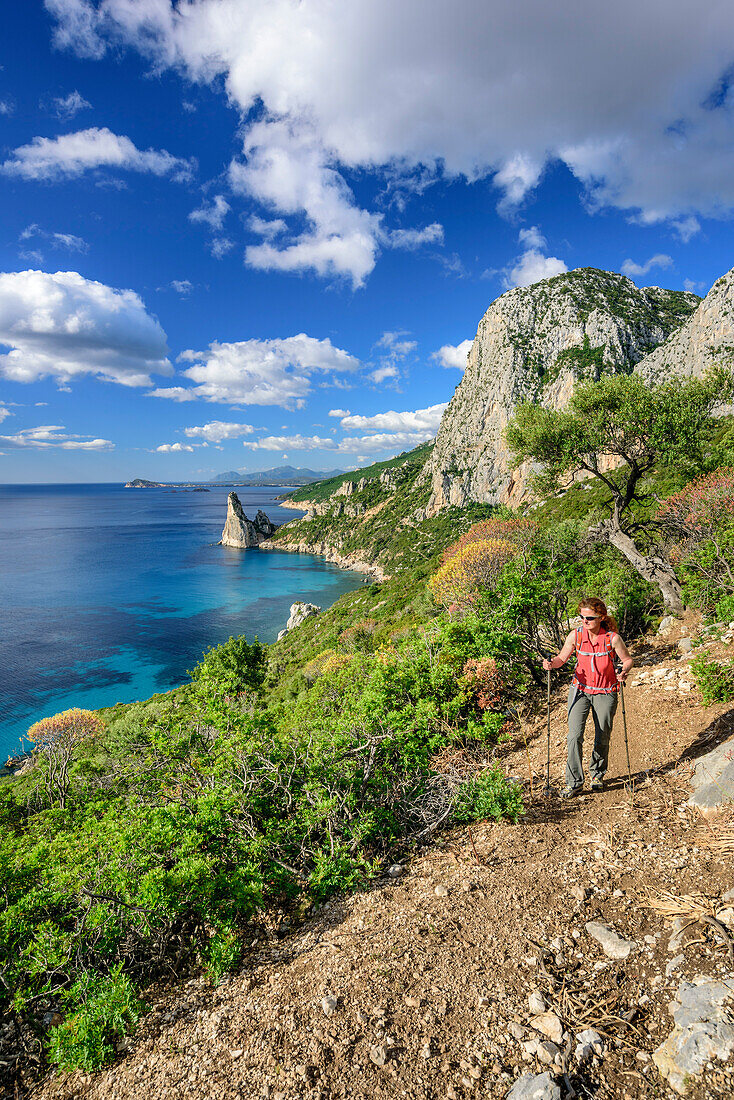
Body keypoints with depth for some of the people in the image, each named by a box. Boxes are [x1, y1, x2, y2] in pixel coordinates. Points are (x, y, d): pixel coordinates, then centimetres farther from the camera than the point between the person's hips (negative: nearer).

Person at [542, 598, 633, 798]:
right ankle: (574, 782, -1)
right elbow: (562, 658, 1)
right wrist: (551, 663, -20)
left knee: (602, 739, 10)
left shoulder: (612, 638, -15)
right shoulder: (576, 635, -10)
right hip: (580, 689, 1)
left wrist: (624, 672, -23)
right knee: (575, 735, -11)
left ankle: (597, 774, 36)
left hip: (605, 692, -1)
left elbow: (628, 659, -2)